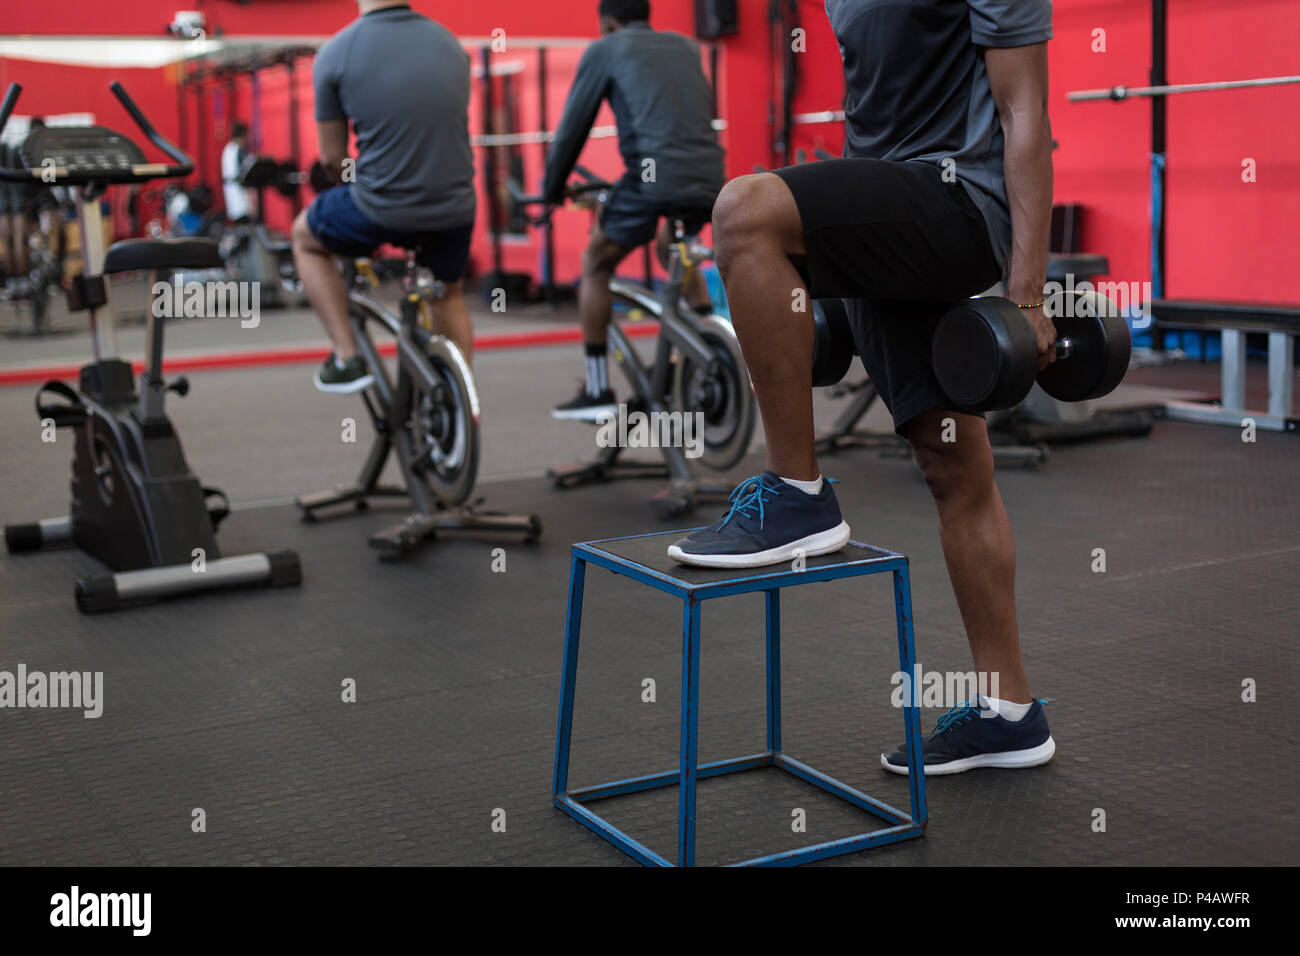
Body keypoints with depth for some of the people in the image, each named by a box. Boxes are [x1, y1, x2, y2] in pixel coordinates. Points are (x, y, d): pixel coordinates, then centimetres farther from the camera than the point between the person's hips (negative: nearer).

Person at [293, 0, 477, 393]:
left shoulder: (335, 53, -7)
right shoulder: (449, 41, 5)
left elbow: (332, 158, 0)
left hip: (381, 210, -4)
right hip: (455, 209, 4)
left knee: (306, 237, 27)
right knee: (449, 295, 32)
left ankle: (347, 357, 19)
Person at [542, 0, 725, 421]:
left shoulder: (604, 50, 11)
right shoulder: (686, 46, 25)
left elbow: (572, 126, 12)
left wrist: (551, 189, 25)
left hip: (653, 178, -5)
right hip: (709, 180, 6)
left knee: (595, 264, 15)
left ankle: (597, 392, 12)